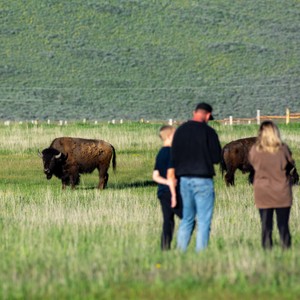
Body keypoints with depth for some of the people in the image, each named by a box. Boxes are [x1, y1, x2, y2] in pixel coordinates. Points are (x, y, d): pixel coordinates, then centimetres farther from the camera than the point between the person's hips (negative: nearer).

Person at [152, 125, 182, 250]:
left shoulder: (160, 154, 14)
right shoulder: (171, 153, -12)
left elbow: (155, 176, 10)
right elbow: (170, 175, -18)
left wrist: (170, 183, 0)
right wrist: (174, 194, -18)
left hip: (162, 192, 8)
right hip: (170, 192, -8)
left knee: (168, 222, 8)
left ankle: (165, 249, 3)